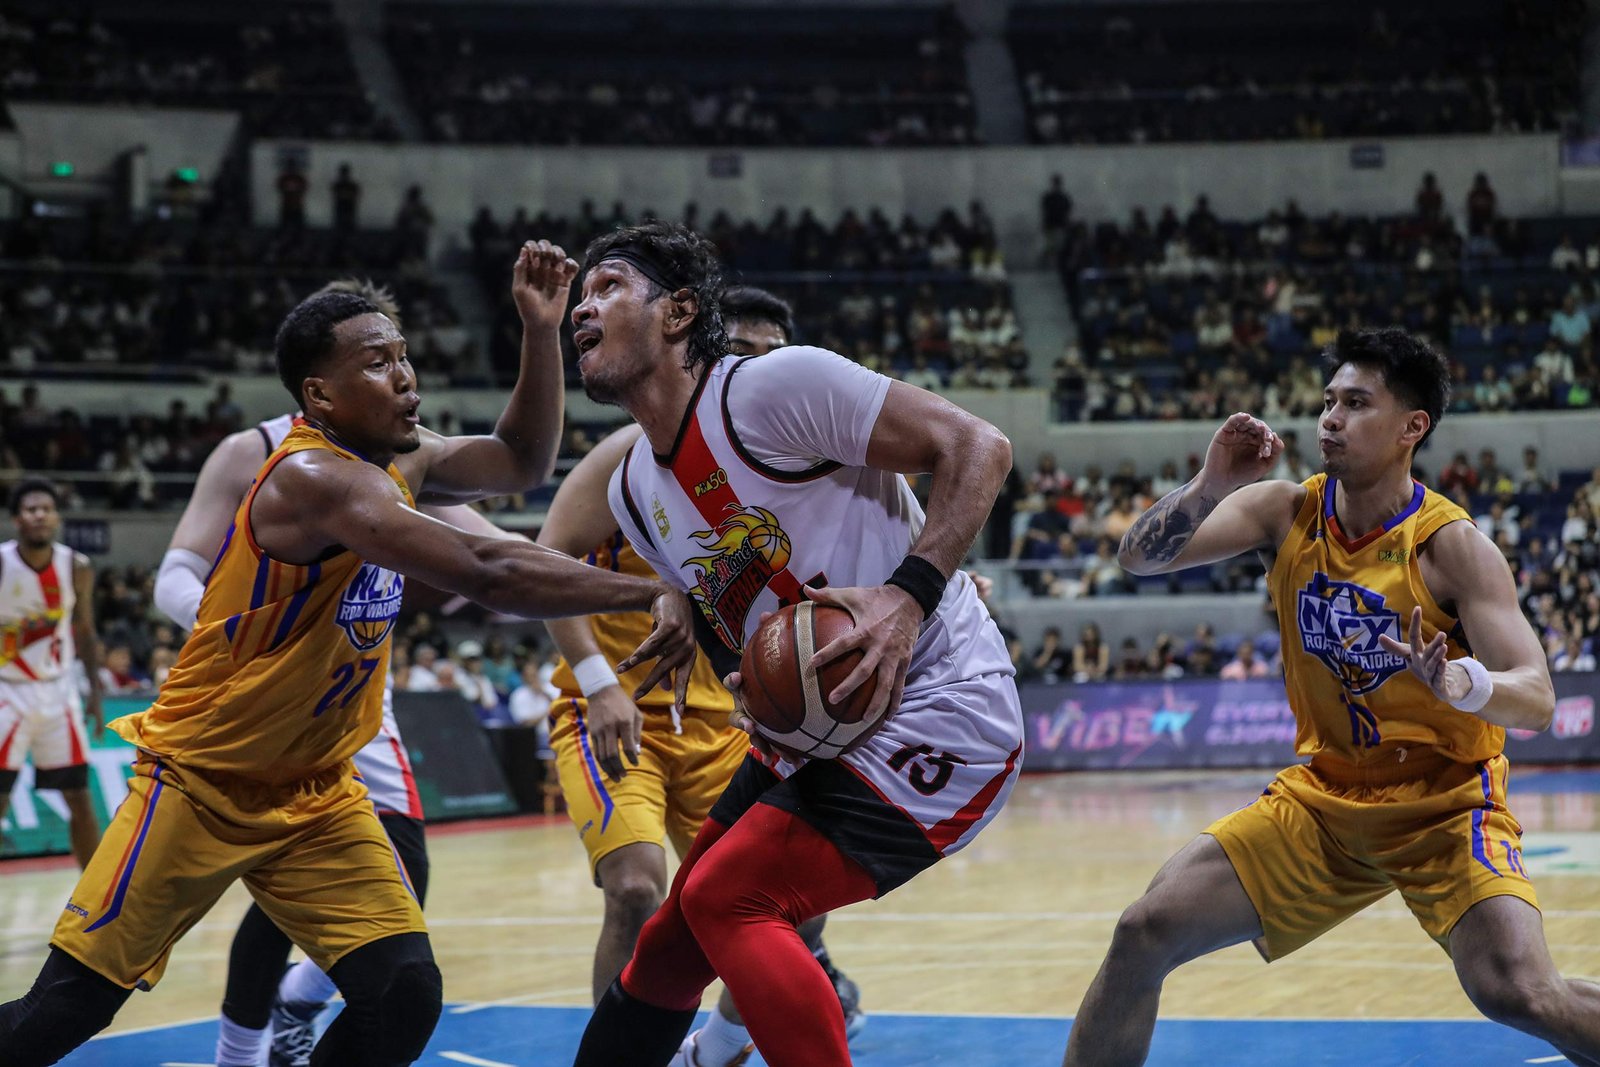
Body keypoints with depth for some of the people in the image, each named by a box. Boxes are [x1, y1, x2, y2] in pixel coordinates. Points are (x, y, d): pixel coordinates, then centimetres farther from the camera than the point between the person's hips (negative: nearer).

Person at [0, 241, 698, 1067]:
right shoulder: (314, 477, -26)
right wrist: (652, 594, -34)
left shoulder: (397, 460, 1)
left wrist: (540, 329, 0)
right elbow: (489, 576, -35)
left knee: (404, 999, -9)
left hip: (315, 793, 7)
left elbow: (520, 461, 15)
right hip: (200, 781, -7)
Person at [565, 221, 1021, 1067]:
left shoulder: (773, 386, -16)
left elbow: (977, 445, -18)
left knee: (727, 898, -20)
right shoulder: (633, 490, 10)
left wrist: (909, 593, -29)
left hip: (937, 716, -9)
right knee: (670, 947, 13)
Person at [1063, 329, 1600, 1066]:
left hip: (1445, 806, -4)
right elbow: (1140, 557, -7)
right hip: (1321, 800, 4)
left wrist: (1464, 685, -45)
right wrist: (1209, 488, -25)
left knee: (1519, 995, -25)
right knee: (1143, 934, -7)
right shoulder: (1286, 513, -4)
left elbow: (1536, 701, -22)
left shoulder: (1451, 545, -17)